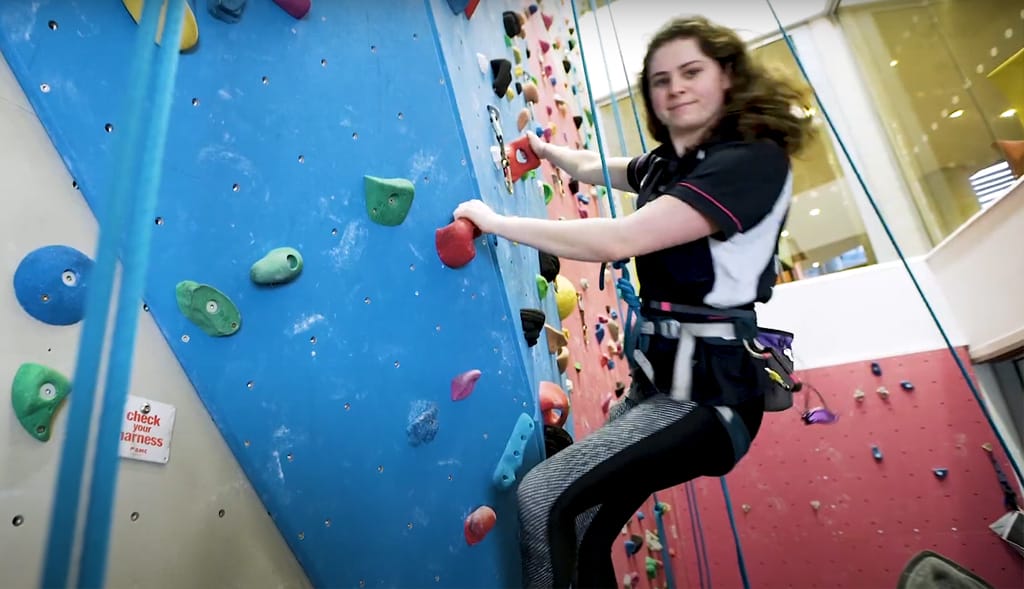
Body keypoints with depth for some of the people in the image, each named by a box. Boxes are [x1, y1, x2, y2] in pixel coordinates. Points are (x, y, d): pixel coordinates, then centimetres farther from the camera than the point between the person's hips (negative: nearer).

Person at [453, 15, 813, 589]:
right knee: (585, 531, 12)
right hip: (659, 378, 8)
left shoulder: (756, 159, -14)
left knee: (544, 494, -14)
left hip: (708, 390, -8)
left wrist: (495, 221, -15)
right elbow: (594, 168, 32)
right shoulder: (669, 164, 11)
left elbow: (617, 240, -24)